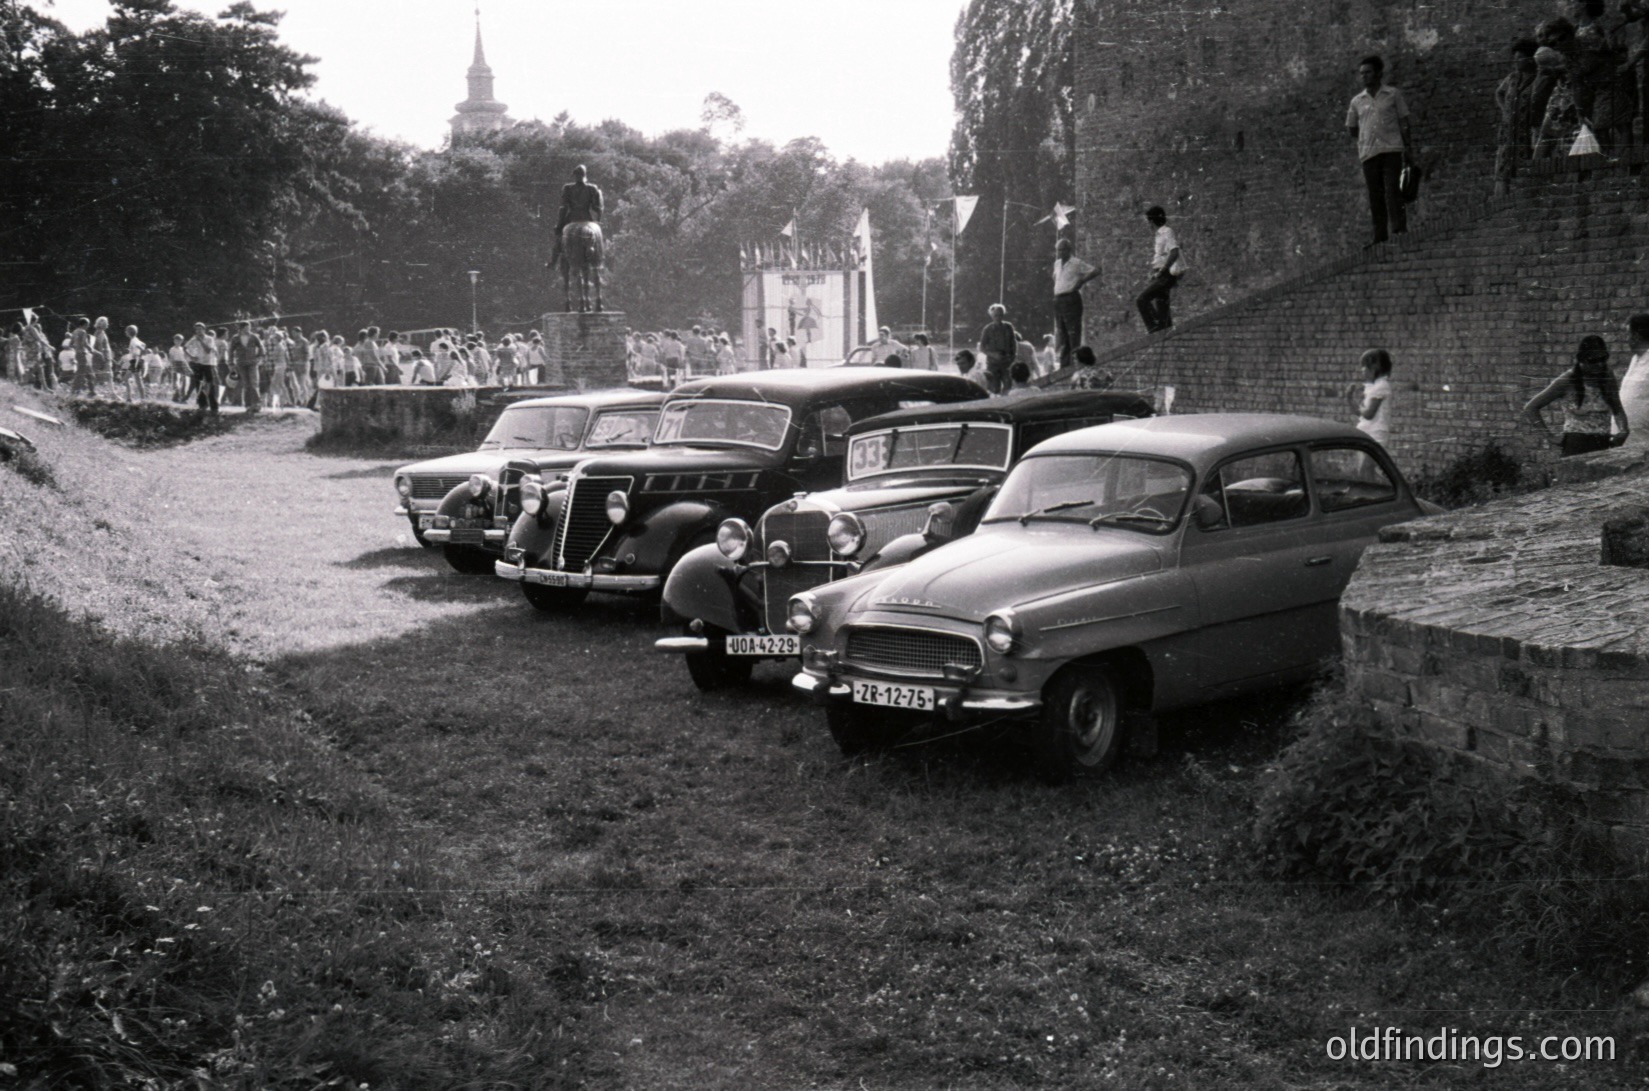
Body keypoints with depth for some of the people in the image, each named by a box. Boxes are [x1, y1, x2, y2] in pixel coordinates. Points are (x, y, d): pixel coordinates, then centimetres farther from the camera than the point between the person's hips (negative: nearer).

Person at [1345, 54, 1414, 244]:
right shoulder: (1357, 101, 14)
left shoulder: (1393, 95, 8)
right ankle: (1380, 236, 3)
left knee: (1392, 190, -14)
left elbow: (1404, 122, 8)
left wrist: (1406, 147, 0)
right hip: (1368, 153, 3)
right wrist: (1364, 140, 11)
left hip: (1392, 149, -3)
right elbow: (1351, 128, 24)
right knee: (1375, 195, 0)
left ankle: (1398, 228, -15)